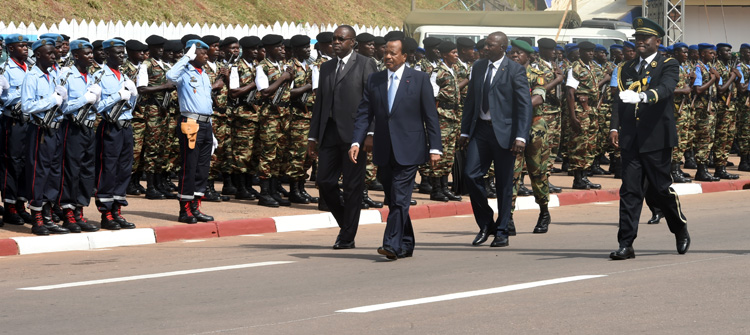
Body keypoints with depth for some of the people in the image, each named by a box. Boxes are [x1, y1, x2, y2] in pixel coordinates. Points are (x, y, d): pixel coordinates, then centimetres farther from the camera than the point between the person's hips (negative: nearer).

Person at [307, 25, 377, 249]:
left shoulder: (365, 64, 1)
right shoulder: (326, 67, 19)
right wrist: (313, 136, 15)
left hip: (353, 134, -5)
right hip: (329, 134, 6)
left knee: (352, 186, -2)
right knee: (324, 182, 0)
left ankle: (348, 237, 5)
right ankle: (345, 224, 20)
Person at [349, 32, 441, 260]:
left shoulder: (420, 79, 0)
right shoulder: (374, 80, 10)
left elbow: (431, 116, 0)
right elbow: (364, 114, 7)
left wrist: (434, 148, -5)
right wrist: (356, 142, -6)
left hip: (409, 151, -5)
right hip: (384, 151, 5)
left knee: (399, 198, -12)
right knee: (393, 200, 10)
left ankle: (392, 245, -16)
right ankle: (406, 245, 21)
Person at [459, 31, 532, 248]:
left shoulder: (515, 70, -5)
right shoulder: (478, 67, 11)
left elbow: (525, 105, -9)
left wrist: (521, 136, -17)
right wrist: (465, 131, 12)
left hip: (503, 132, -5)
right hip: (480, 129, 5)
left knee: (504, 184, 2)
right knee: (471, 175, -7)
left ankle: (501, 232, 13)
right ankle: (485, 224, 10)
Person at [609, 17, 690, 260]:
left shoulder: (668, 66, 0)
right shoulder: (627, 69, 16)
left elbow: (665, 89, -21)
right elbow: (620, 101, 13)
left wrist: (642, 96, -40)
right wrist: (615, 127, -3)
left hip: (657, 139, -4)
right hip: (630, 138, 4)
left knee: (660, 187, 3)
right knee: (629, 190, -2)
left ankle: (680, 229, 29)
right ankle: (626, 244, -4)